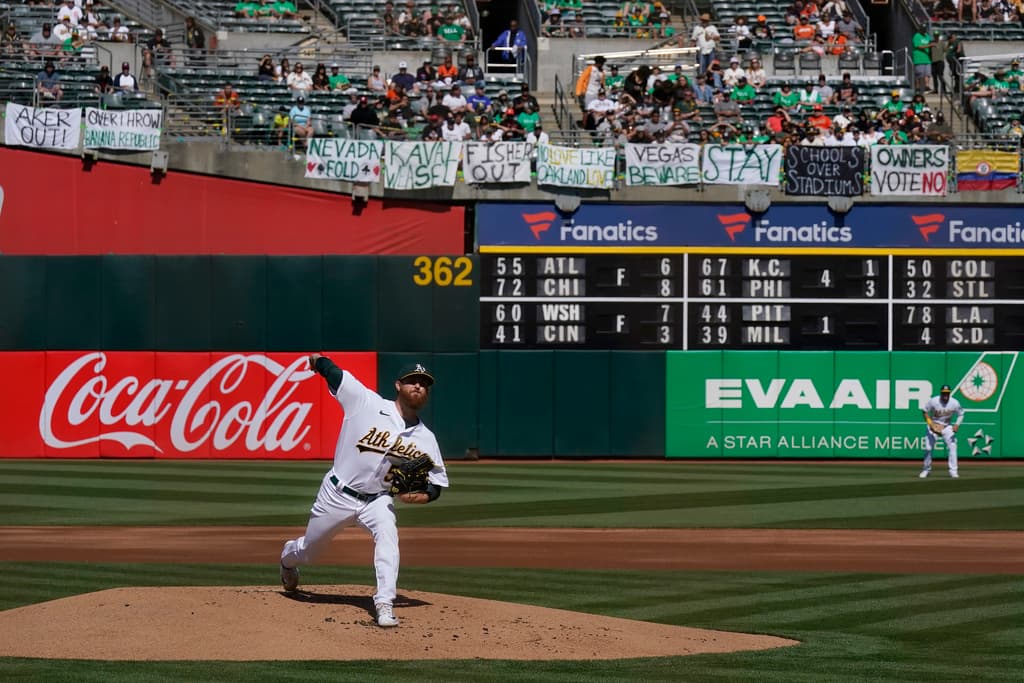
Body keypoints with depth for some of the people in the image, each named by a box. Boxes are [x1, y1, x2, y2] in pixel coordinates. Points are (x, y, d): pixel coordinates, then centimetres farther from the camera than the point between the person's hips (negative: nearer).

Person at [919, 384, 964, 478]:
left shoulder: (954, 403, -14)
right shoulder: (933, 401, -18)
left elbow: (961, 414, 0)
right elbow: (924, 411, -6)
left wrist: (957, 425, -17)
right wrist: (930, 423, -17)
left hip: (947, 427, 1)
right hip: (933, 426, -1)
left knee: (952, 447, -13)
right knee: (928, 448, -2)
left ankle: (953, 471, -7)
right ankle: (926, 469, 17)